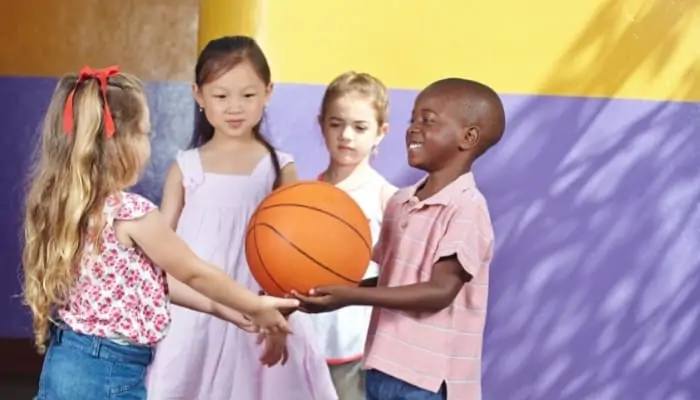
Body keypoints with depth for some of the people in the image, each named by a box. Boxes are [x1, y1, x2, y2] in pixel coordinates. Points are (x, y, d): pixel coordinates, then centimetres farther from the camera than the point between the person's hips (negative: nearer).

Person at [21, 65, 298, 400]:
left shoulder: (64, 203, 5)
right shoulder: (131, 212, -20)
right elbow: (193, 273, -7)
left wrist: (215, 307, 15)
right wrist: (257, 306, 7)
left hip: (68, 364, 9)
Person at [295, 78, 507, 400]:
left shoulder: (466, 208, -15)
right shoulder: (400, 202, 9)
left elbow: (440, 290, -23)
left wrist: (352, 296, -27)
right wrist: (333, 291, -3)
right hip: (385, 369, 8)